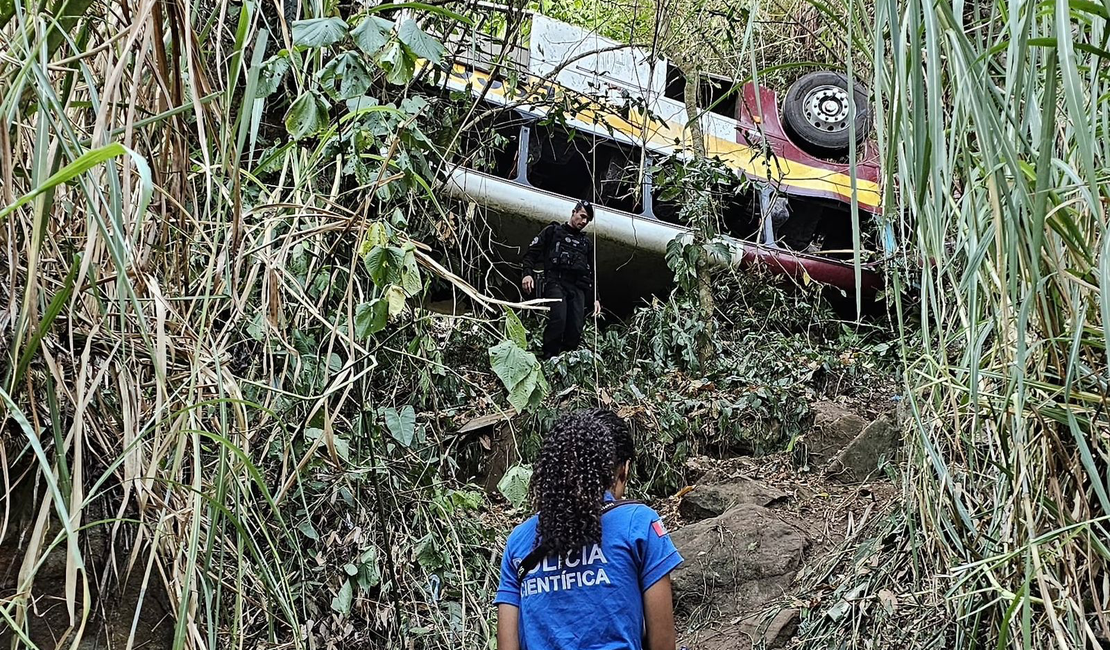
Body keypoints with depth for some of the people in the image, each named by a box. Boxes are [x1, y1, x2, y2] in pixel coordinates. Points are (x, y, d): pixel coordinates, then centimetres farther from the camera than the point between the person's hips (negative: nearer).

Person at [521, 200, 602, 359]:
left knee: (576, 328, -12)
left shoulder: (587, 243, 27)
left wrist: (595, 297, 17)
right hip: (555, 282, -5)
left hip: (577, 287, 5)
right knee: (558, 319, -26)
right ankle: (548, 360, -25)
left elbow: (592, 273, 28)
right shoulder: (553, 231, 15)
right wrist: (528, 273, -11)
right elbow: (532, 252, 7)